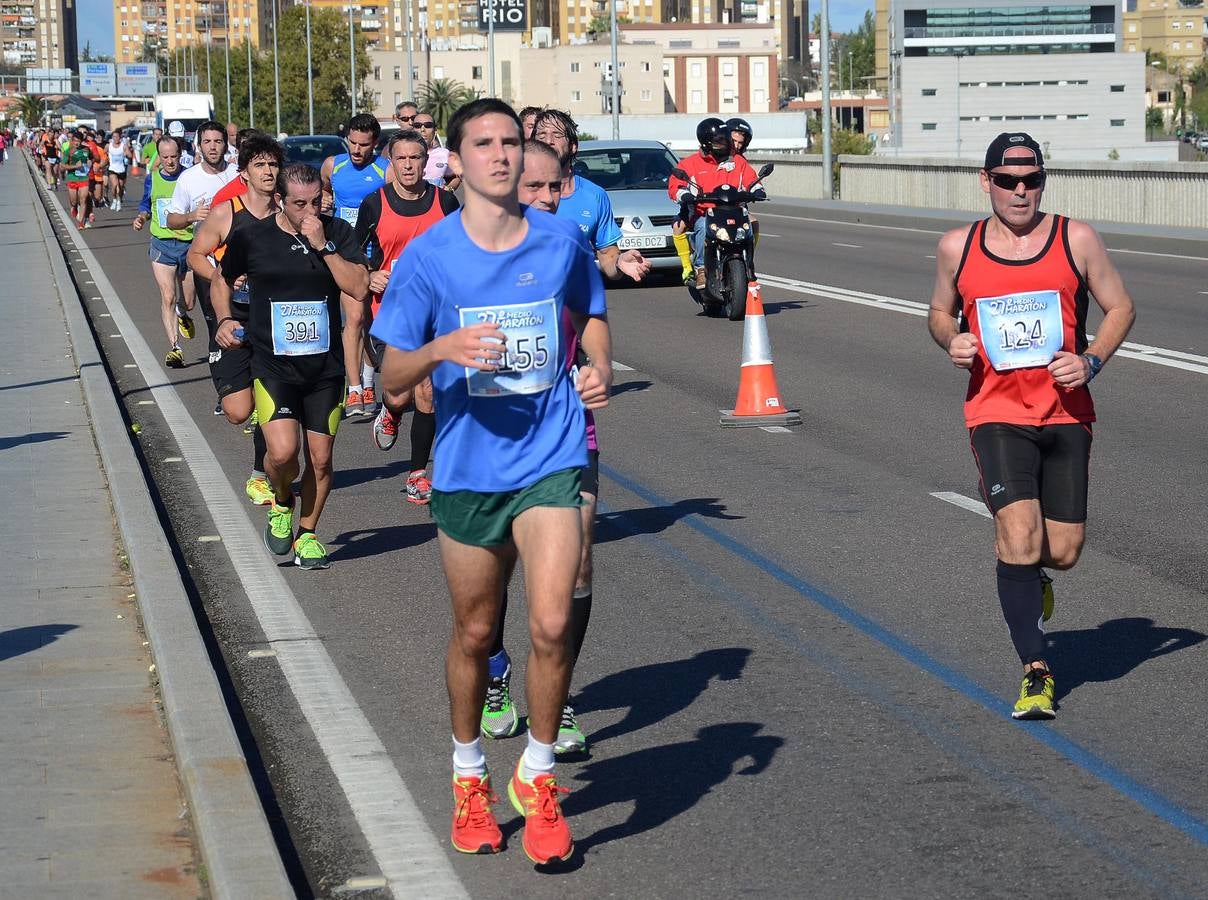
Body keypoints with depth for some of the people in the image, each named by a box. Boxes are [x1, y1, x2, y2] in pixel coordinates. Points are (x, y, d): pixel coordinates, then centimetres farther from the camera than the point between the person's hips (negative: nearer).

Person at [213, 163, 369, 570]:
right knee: (283, 451, -18)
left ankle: (307, 534, 26)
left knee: (320, 458, 5)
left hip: (325, 365, 2)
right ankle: (281, 503, 15)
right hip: (273, 364, -2)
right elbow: (221, 280, 16)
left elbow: (359, 287, -11)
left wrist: (323, 246, -18)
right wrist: (224, 319, 1)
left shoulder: (337, 232, 0)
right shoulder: (250, 237, -2)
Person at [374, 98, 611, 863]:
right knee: (476, 634, 13)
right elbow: (393, 378, -3)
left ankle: (538, 779, 9)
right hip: (468, 465, 0)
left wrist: (600, 367, -1)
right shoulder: (428, 257, -6)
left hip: (550, 461, 0)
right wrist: (442, 349, -24)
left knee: (552, 624, -13)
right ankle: (469, 778, 35)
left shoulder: (561, 239, -1)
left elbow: (592, 311, 20)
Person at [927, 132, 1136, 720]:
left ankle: (1028, 573, 41)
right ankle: (1035, 673, -4)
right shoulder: (957, 248, 2)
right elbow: (940, 312, 17)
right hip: (996, 414, -1)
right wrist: (951, 341, -6)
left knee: (1062, 552, 2)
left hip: (1066, 414, 1)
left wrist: (1091, 361, -10)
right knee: (1019, 538, -16)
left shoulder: (1076, 240, 0)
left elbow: (1120, 307, 7)